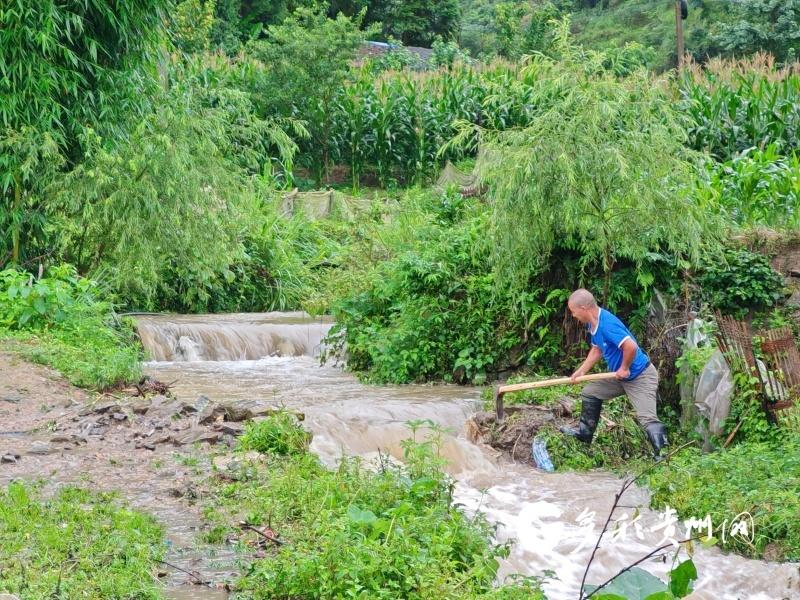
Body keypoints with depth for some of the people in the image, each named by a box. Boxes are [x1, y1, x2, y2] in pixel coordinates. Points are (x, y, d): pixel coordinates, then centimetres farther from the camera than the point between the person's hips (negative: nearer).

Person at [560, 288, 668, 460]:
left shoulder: (607, 324, -30)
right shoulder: (593, 324, 3)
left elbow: (631, 346, -38)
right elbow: (597, 349, 17)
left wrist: (624, 369, -23)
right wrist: (581, 371, 7)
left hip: (640, 376, -10)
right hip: (621, 376, 11)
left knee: (647, 418, -20)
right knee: (590, 393, 20)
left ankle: (662, 456, -18)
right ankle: (585, 433, 35)